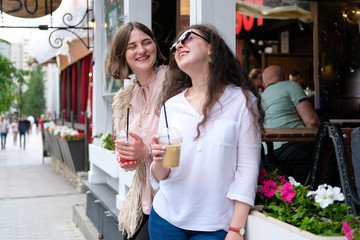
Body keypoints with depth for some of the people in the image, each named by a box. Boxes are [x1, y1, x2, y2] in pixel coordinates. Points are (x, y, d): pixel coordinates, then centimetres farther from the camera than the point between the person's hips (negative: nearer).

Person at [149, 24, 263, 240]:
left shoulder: (242, 101, -6)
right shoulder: (172, 104, 3)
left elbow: (248, 167, -8)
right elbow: (159, 177, 4)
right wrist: (159, 162, -18)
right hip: (166, 219, 3)